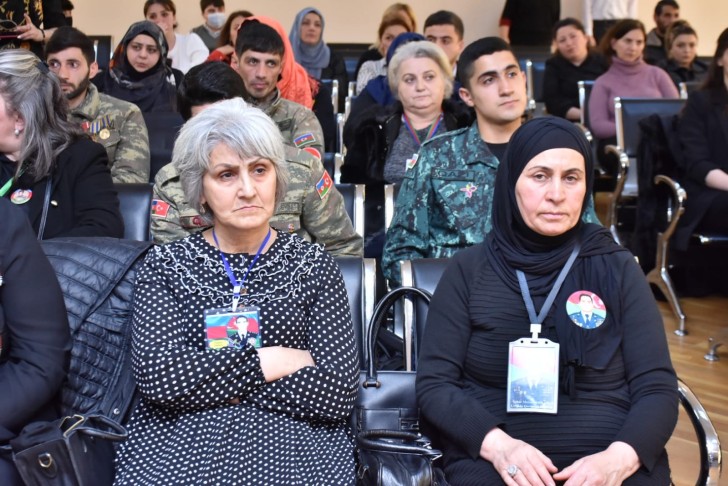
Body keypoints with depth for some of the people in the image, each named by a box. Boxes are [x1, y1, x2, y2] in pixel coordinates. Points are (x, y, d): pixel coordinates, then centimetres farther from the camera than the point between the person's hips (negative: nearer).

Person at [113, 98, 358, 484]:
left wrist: (202, 379, -5)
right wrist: (270, 362, -7)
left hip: (291, 441, 0)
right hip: (180, 441, 0)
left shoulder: (313, 265, 7)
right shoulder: (165, 265, 9)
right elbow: (156, 376, -6)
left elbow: (337, 394, -4)